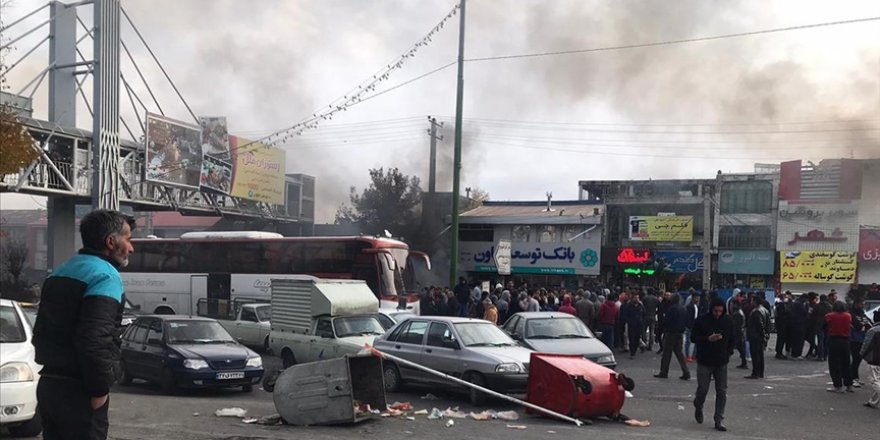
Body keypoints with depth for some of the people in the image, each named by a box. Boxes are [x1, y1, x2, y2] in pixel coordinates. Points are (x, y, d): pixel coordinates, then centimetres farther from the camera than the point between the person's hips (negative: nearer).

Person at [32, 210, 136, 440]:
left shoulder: (59, 273, 16)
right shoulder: (105, 275, -14)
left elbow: (40, 333, 19)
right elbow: (94, 341, -25)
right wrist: (100, 388, -15)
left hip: (48, 384, 9)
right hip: (77, 392, -9)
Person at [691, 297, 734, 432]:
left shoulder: (728, 321, 2)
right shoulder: (702, 320, -8)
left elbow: (732, 339, 13)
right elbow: (693, 337, -6)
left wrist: (728, 353, 1)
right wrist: (708, 339, -20)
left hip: (722, 363, 3)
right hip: (704, 362, -3)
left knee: (722, 392, 0)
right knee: (702, 390, 0)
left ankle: (719, 420, 6)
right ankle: (698, 407, 32)